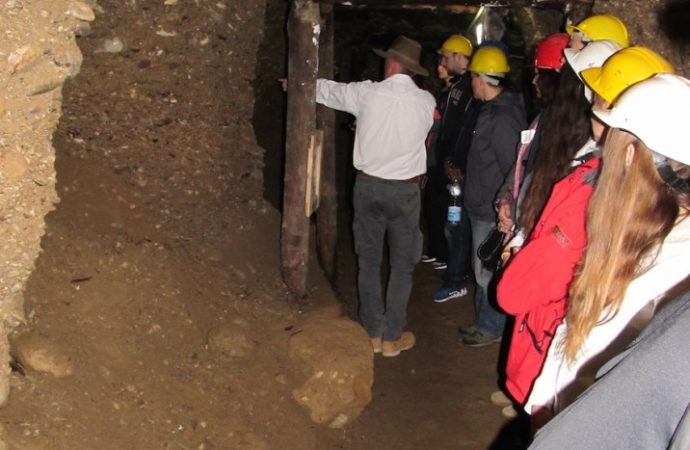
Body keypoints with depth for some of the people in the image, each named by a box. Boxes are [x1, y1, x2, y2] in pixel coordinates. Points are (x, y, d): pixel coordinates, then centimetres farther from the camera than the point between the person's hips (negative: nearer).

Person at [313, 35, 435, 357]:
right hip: (405, 190, 0)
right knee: (402, 266, 10)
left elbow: (328, 91, 8)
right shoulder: (426, 102, -5)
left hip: (368, 186, 1)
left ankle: (372, 332, 23)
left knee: (369, 262, 13)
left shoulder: (367, 93, -8)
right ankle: (392, 337, 16)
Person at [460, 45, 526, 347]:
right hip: (481, 207, 10)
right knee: (483, 270, 20)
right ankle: (484, 321, 34)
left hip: (492, 211, -10)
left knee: (488, 272, 3)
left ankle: (491, 328, 19)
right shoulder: (492, 109, 10)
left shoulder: (503, 117, -22)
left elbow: (512, 167, -23)